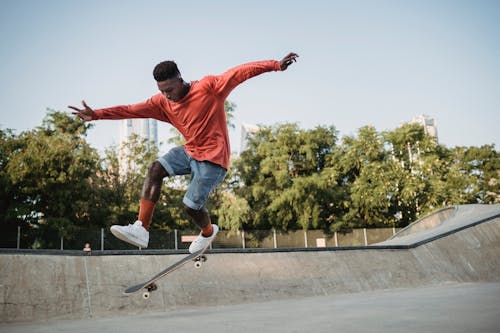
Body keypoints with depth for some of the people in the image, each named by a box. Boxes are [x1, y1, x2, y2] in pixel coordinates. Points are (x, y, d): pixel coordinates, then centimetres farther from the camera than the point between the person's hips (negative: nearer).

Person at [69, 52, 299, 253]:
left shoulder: (208, 87, -15)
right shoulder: (163, 103, 1)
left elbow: (240, 73, -21)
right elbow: (131, 110, -1)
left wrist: (275, 65, -29)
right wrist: (97, 114, -7)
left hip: (214, 158, -6)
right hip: (190, 152, 6)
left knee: (191, 206, -10)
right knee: (155, 169, -15)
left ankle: (208, 232, 25)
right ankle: (141, 229, -16)